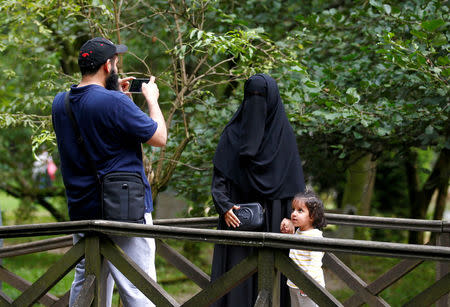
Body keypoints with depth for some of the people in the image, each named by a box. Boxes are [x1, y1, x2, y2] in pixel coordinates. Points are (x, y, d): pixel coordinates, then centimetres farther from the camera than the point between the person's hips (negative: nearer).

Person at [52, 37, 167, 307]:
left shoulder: (60, 103, 6)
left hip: (81, 210, 7)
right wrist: (152, 99, 6)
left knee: (85, 285, 15)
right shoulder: (115, 103, -17)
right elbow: (160, 137, -9)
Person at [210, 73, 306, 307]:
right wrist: (224, 206, -11)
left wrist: (291, 220, -5)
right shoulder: (233, 132, 7)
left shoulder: (283, 134, 4)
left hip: (272, 220, -1)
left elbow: (294, 184, 4)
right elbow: (218, 178, 5)